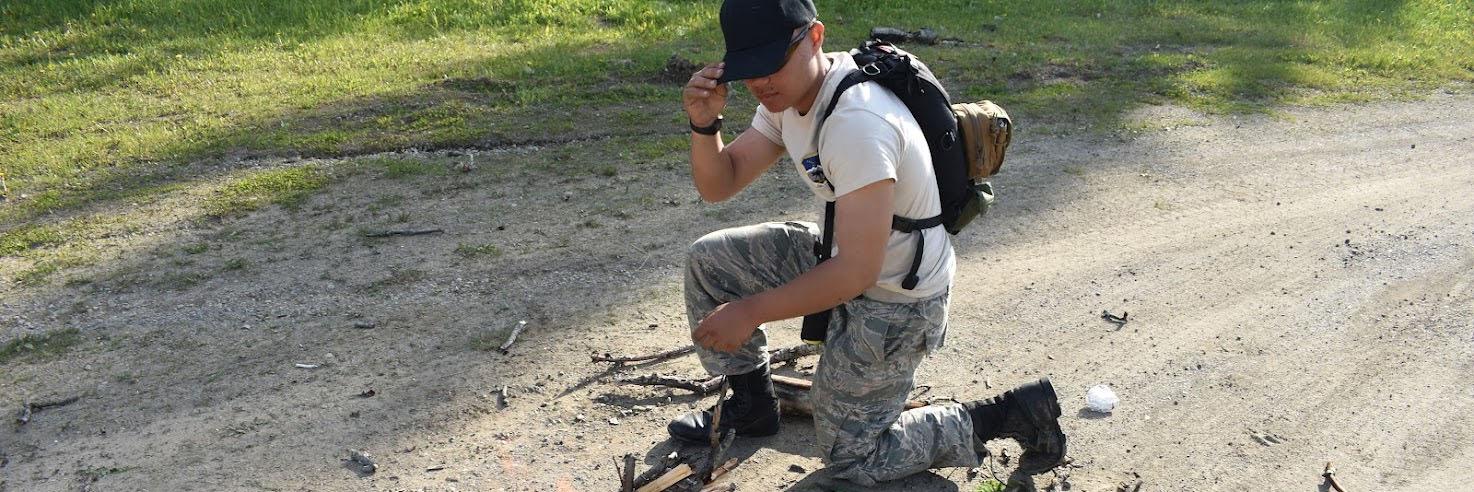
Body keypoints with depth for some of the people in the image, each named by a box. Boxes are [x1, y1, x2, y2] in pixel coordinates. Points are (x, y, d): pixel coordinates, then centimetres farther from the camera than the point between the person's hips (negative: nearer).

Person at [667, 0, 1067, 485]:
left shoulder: (857, 122, -33)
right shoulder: (787, 92, -4)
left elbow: (858, 271, -33)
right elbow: (718, 185, 2)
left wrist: (751, 312, -24)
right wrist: (704, 123, -18)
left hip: (896, 299, -8)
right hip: (845, 254, 9)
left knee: (850, 460, 3)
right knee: (708, 261, 6)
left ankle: (1008, 413, 11)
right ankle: (752, 404, 23)